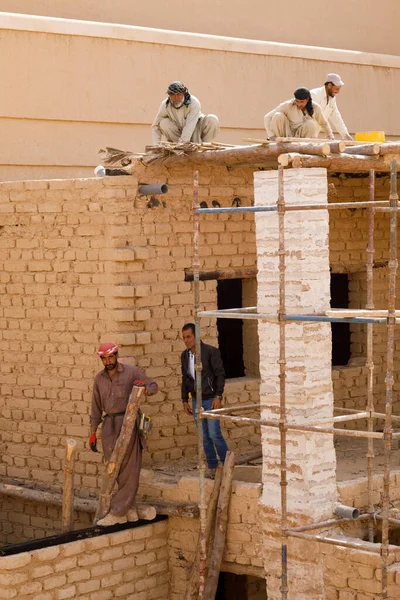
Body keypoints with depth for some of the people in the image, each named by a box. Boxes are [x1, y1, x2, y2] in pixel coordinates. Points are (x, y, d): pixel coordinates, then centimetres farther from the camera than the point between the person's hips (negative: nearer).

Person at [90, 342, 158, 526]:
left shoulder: (132, 372, -1)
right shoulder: (99, 379, 12)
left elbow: (153, 385, 7)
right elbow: (96, 407, 17)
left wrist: (145, 388, -18)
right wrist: (92, 433, 14)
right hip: (109, 425, 5)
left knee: (128, 469, -8)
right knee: (114, 469, 4)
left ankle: (117, 512, -6)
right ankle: (129, 509, 13)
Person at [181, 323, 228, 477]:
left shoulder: (211, 351, -11)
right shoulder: (185, 355, 7)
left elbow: (220, 375, -11)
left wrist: (218, 396, -17)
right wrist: (185, 400, 13)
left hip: (210, 399, -6)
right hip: (196, 401, 6)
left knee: (214, 434, -10)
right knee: (205, 436, 8)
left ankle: (226, 463, 3)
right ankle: (212, 467, 15)